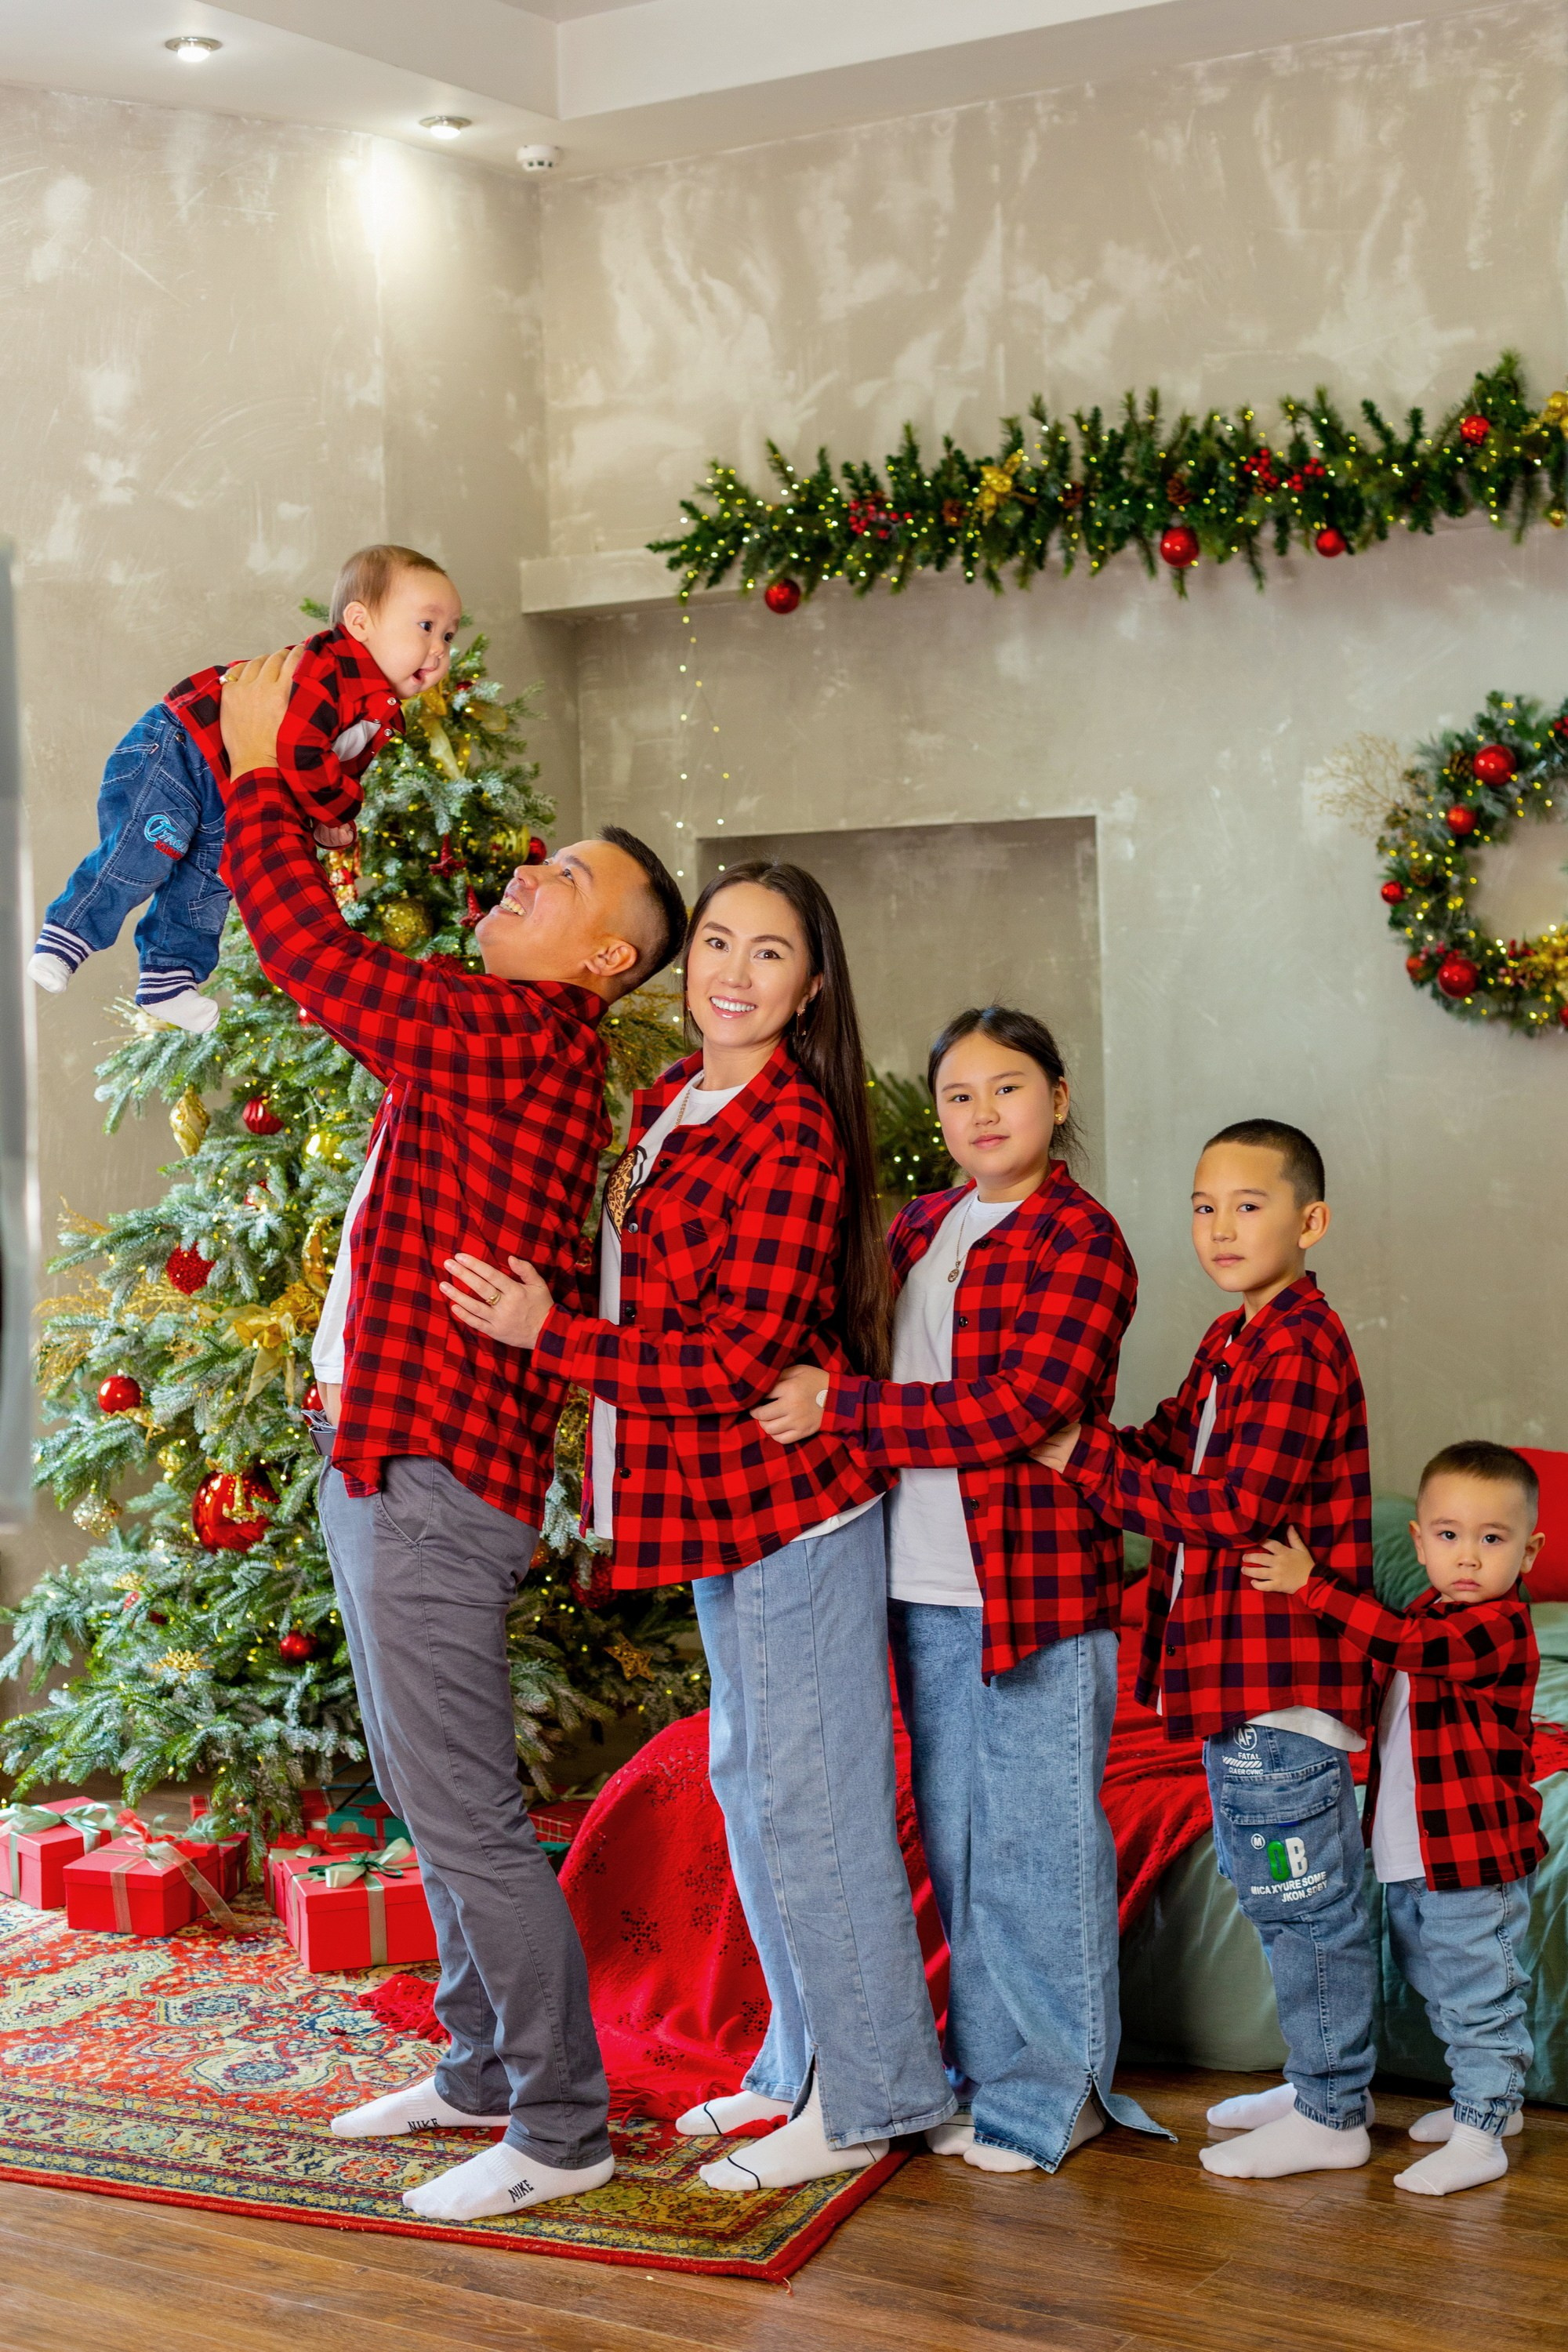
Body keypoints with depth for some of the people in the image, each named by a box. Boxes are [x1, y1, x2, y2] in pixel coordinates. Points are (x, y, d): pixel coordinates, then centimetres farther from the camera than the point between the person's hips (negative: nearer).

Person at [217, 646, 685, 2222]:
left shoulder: (527, 1039, -16)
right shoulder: (488, 1042, 14)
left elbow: (314, 957, -17)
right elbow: (336, 967, 26)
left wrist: (258, 769, -5)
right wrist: (274, 787, 19)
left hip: (433, 1484, -10)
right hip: (388, 1470, 10)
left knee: (464, 1817, -3)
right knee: (431, 1802, 19)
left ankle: (561, 2130, 8)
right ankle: (484, 2071, 33)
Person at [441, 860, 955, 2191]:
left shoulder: (792, 1138, -18)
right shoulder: (672, 1100, 10)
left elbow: (739, 1358, -22)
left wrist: (548, 1334, -22)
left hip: (793, 1501, -10)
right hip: (723, 1502, 10)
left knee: (810, 1798, -2)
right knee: (748, 1782, 17)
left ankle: (870, 2098, 11)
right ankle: (804, 2064, 31)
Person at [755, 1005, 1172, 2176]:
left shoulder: (1081, 1240, -9)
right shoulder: (920, 1227, 13)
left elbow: (1013, 1410, -19)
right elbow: (852, 1345, 26)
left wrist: (837, 1406, -19)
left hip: (1037, 1586, -7)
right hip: (927, 1586, 7)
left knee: (1036, 1840, 1)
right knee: (957, 1839, 14)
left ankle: (1057, 2091, 14)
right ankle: (989, 2071, 27)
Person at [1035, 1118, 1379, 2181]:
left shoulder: (1300, 1348, -18)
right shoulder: (1232, 1343, 14)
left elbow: (1234, 1507, -24)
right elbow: (1172, 1444, 15)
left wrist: (1089, 1459, -20)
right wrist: (1087, 1442, -2)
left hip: (1283, 1677, -10)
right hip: (1232, 1672, 10)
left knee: (1305, 1895, 0)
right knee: (1274, 1887, 20)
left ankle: (1331, 2116, 12)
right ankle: (1326, 2081, 33)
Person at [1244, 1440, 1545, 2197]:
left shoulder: (1502, 1626, -21)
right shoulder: (1428, 1613, 8)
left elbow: (1404, 1645, -36)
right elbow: (1375, 1680, 26)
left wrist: (1312, 1586, -34)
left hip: (1476, 1860, -10)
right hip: (1411, 1857, 10)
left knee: (1481, 1997, 1)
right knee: (1440, 1991, 22)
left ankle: (1478, 2135, 9)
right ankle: (1491, 2098, 38)